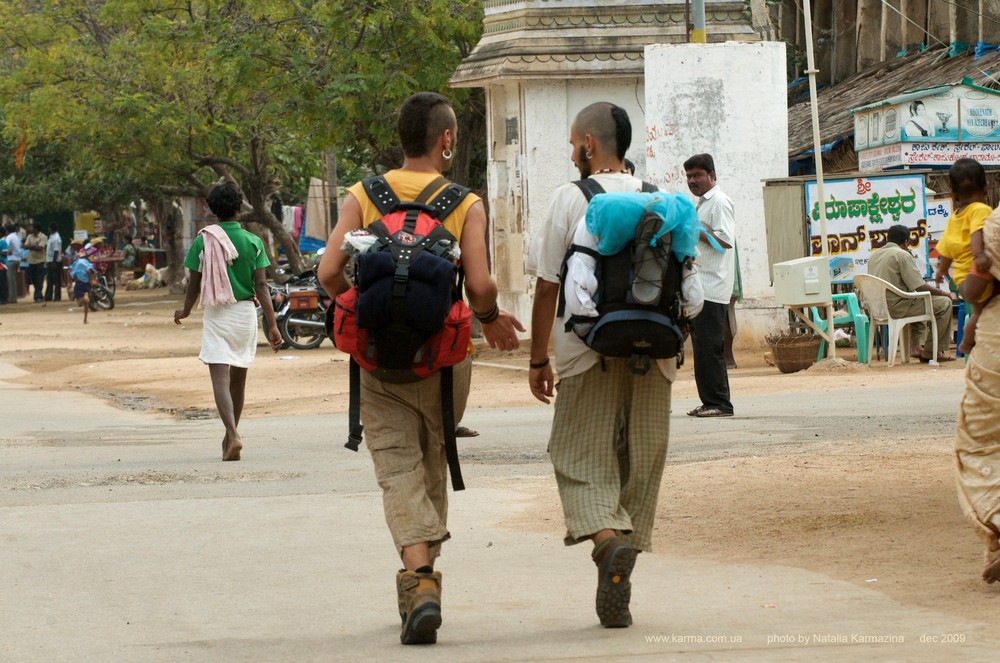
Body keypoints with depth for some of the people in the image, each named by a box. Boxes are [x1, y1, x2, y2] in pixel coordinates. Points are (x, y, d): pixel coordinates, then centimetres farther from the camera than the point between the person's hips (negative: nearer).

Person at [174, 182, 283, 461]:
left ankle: (233, 436, -28)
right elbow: (261, 286, -5)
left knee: (220, 379, -8)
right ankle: (230, 436, 29)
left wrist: (185, 311, 19)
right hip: (245, 312, 3)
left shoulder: (203, 241, -5)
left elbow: (195, 284, 0)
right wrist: (272, 325, -4)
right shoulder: (253, 242, -2)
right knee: (238, 380, 16)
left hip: (216, 315, -3)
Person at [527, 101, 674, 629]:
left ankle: (607, 539, -26)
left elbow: (547, 286, -4)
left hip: (588, 351, -3)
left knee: (581, 463, 3)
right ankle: (618, 591, 12)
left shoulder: (570, 199, -4)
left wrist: (539, 358, 4)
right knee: (640, 466, 11)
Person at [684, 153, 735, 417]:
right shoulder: (703, 203, 22)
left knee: (709, 347, -11)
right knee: (701, 346, 8)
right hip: (700, 287, 10)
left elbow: (725, 240, -19)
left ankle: (719, 403, -9)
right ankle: (709, 402, 11)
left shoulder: (719, 202, -9)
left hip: (713, 288, -10)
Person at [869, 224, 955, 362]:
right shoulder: (902, 255, -11)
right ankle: (930, 351, 4)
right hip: (896, 307, -9)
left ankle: (916, 347, 25)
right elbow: (920, 287, -15)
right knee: (944, 303, 0)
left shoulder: (874, 255, 13)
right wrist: (945, 293, 0)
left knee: (919, 302, 35)